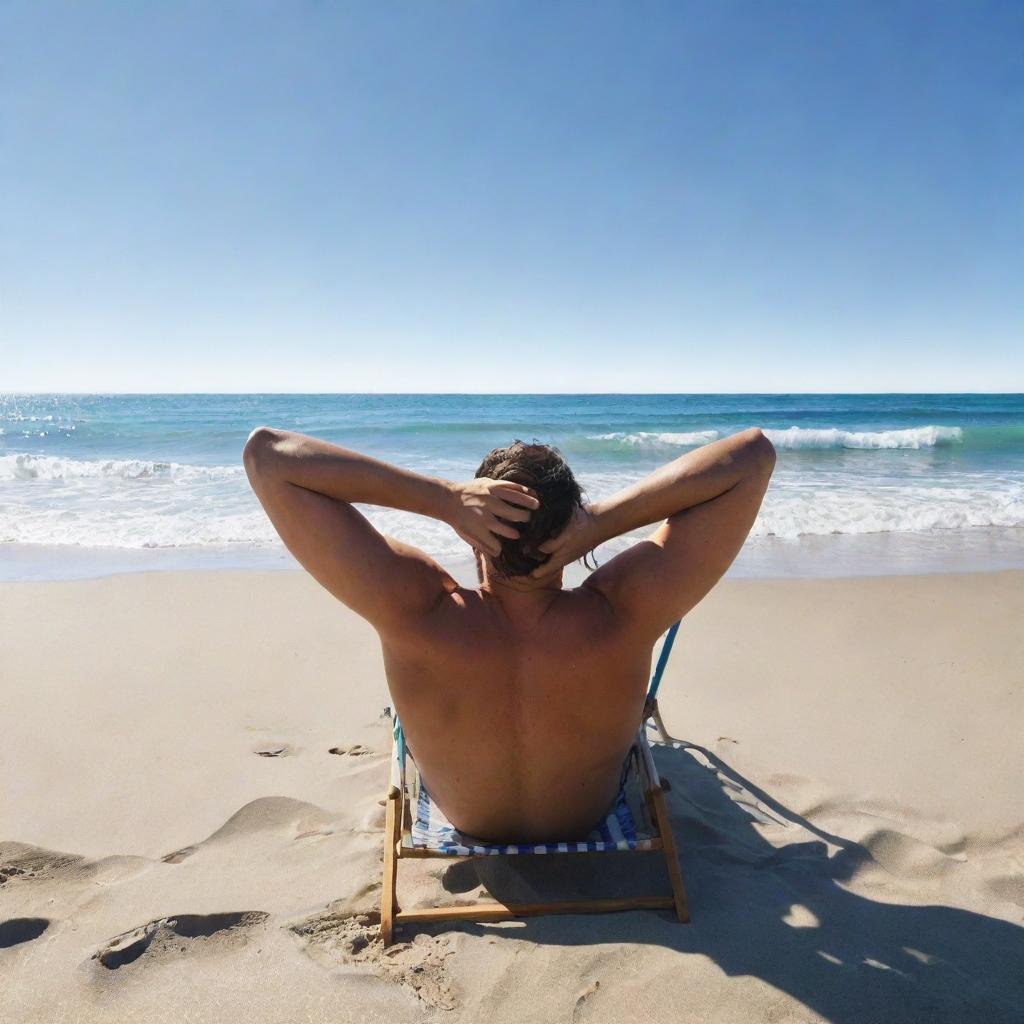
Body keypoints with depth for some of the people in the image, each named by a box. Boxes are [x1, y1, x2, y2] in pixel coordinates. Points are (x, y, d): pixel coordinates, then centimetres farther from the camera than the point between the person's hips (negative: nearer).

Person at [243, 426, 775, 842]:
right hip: (588, 818, 0)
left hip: (465, 821, 0)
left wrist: (444, 498, -45)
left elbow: (265, 452, -38)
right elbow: (755, 452, -35)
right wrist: (603, 521, -43)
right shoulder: (621, 614, -41)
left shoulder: (417, 612, -42)